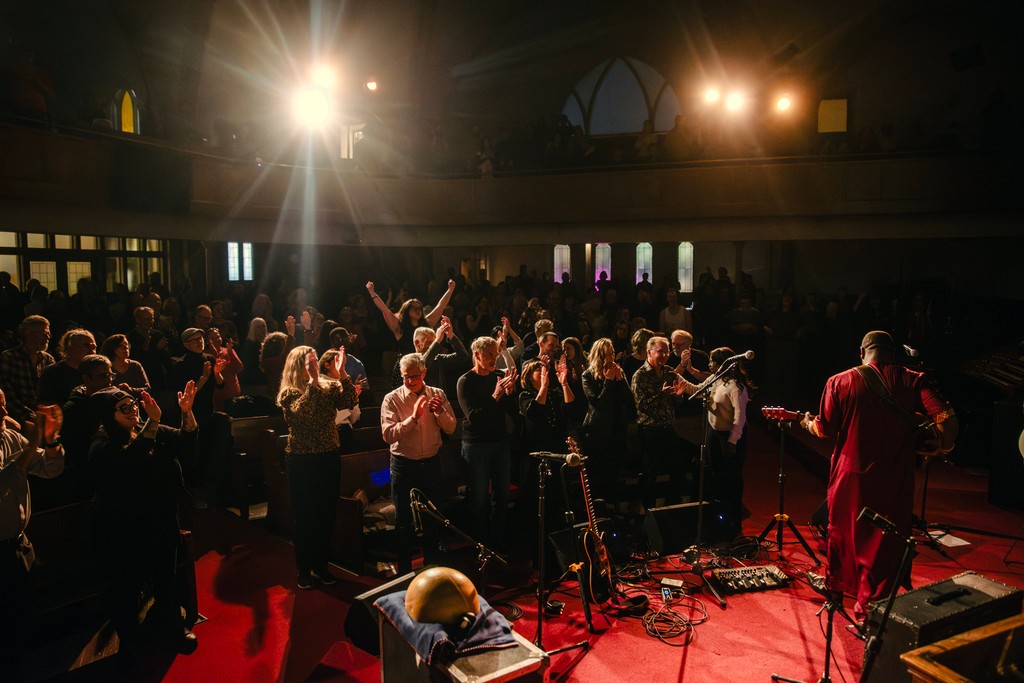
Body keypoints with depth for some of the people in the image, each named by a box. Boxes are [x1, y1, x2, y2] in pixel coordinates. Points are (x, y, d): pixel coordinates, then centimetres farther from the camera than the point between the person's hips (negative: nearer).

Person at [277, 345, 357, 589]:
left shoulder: (330, 387, 2)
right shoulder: (289, 393, -9)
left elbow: (350, 402, -14)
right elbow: (302, 411, -29)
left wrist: (342, 373, -21)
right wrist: (313, 380, -33)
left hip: (330, 459, 4)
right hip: (302, 462, -4)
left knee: (327, 515, 12)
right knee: (305, 517, 6)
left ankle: (320, 564, 29)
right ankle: (304, 570, 22)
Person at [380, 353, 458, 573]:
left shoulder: (437, 394, -1)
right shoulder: (392, 399, -10)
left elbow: (451, 428, 0)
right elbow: (388, 435, -21)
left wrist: (440, 411, -18)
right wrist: (414, 417, -28)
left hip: (431, 463, 3)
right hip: (404, 464, -3)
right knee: (404, 520, 9)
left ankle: (432, 567, 32)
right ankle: (404, 570, 24)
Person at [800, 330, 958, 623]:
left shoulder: (839, 382, -5)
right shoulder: (914, 381, -6)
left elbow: (826, 429, -1)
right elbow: (947, 418, -17)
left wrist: (809, 423, 20)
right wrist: (942, 446, 1)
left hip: (850, 476, 2)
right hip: (894, 481, -1)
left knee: (842, 532, 22)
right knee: (884, 544, 11)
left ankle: (836, 590, 40)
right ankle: (868, 608, 18)